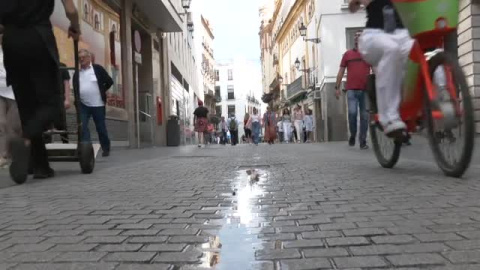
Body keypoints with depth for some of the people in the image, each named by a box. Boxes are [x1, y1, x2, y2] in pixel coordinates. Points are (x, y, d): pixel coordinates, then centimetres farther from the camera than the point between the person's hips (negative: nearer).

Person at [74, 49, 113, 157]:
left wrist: (101, 92, 2)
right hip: (83, 105, 3)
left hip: (98, 104, -3)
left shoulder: (98, 69, -2)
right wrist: (76, 99, 6)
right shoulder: (77, 73, 9)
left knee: (101, 128, 6)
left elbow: (109, 81, 1)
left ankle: (106, 149, 21)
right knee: (82, 127, -7)